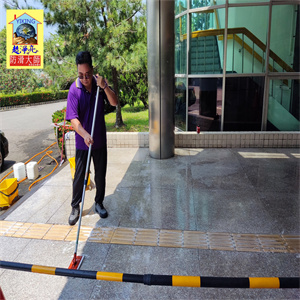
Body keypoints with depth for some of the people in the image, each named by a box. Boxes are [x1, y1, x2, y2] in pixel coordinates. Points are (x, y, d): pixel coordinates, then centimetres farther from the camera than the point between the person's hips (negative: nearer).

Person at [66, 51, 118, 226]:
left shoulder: (99, 82, -5)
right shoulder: (74, 90, -14)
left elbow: (114, 103, -13)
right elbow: (73, 118, -20)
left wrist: (105, 87, -30)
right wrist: (84, 134, -37)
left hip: (100, 140, 3)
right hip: (82, 141, -2)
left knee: (100, 174, 14)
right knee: (79, 176, 6)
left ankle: (99, 203, 33)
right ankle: (75, 207, 25)